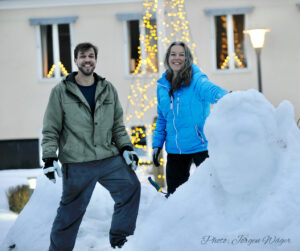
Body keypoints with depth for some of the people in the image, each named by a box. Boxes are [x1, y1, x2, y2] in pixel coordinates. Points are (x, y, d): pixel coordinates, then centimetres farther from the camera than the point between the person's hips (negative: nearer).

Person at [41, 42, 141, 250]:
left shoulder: (108, 89, 10)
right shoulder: (61, 92, 0)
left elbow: (118, 125, 16)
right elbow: (51, 129, 1)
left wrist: (126, 147, 4)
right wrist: (49, 157, -8)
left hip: (109, 158, 3)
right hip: (77, 164, -3)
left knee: (131, 188, -6)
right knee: (70, 212, 1)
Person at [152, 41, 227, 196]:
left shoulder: (196, 80, -8)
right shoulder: (162, 86, 9)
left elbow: (210, 90, -31)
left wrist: (225, 97, -53)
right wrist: (157, 144, 12)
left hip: (200, 145, -5)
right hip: (175, 149, 5)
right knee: (173, 192, 13)